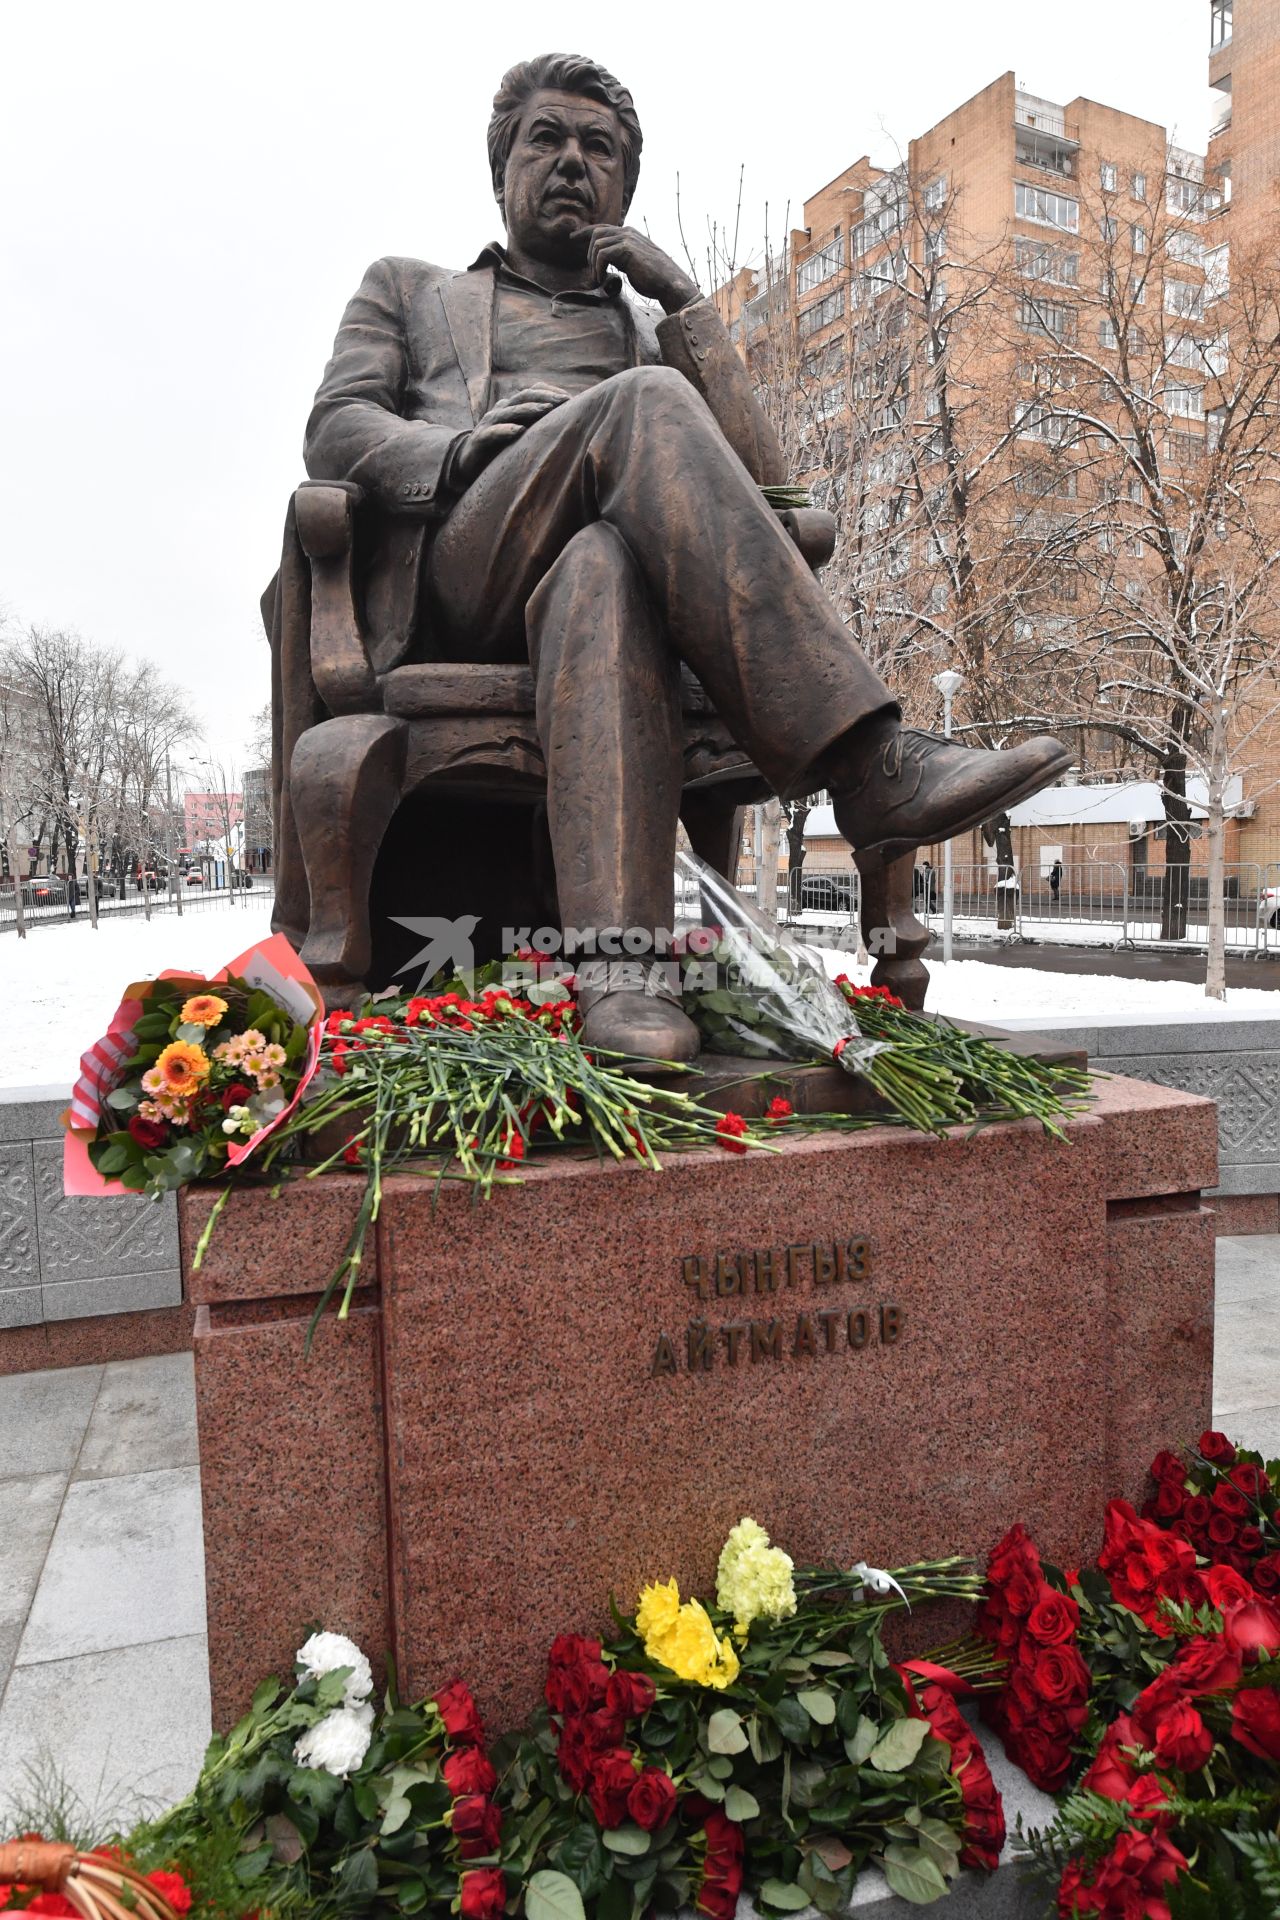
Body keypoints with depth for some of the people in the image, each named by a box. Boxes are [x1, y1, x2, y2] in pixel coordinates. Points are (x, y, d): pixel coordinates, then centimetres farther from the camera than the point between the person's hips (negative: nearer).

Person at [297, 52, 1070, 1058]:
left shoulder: (653, 328, 35)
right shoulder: (407, 289, 33)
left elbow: (758, 476, 18)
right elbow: (335, 432, 13)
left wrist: (683, 300, 10)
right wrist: (473, 460, -8)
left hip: (621, 544, 1)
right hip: (462, 572, -1)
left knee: (604, 570, -38)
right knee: (644, 403, -30)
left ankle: (619, 972, -54)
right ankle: (866, 759, -42)